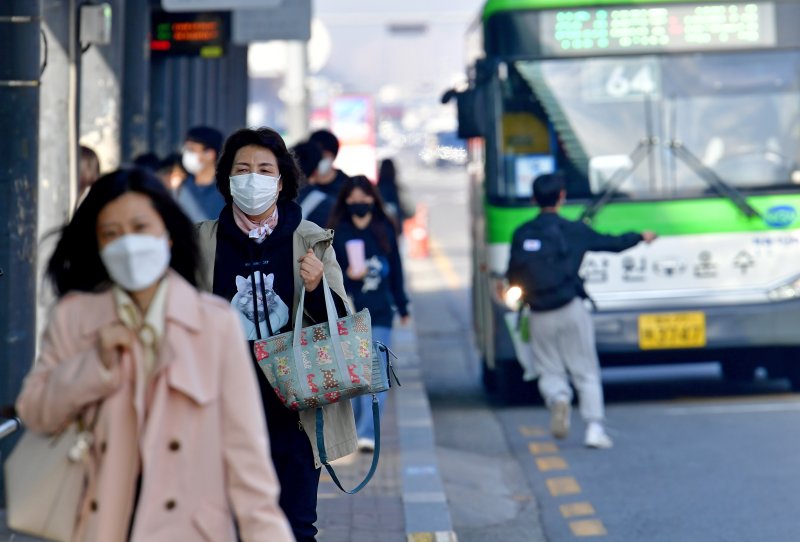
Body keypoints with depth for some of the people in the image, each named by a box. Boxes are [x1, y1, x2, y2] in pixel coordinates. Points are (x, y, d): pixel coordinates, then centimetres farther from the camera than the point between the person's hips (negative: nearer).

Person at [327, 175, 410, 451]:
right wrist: (348, 276, -19)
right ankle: (355, 426, 23)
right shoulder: (336, 231, 0)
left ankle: (367, 432, -11)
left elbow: (395, 270, 11)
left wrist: (402, 306, 15)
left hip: (380, 313, 1)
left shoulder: (385, 229, 5)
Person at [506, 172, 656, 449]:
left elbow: (512, 278, 5)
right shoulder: (574, 231, -1)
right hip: (571, 309, -1)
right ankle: (594, 427, -4)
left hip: (539, 316, 1)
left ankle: (558, 398, -21)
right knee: (586, 372, 6)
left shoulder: (521, 234, 3)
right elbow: (613, 244, 11)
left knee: (550, 371, 10)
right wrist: (641, 237, 29)